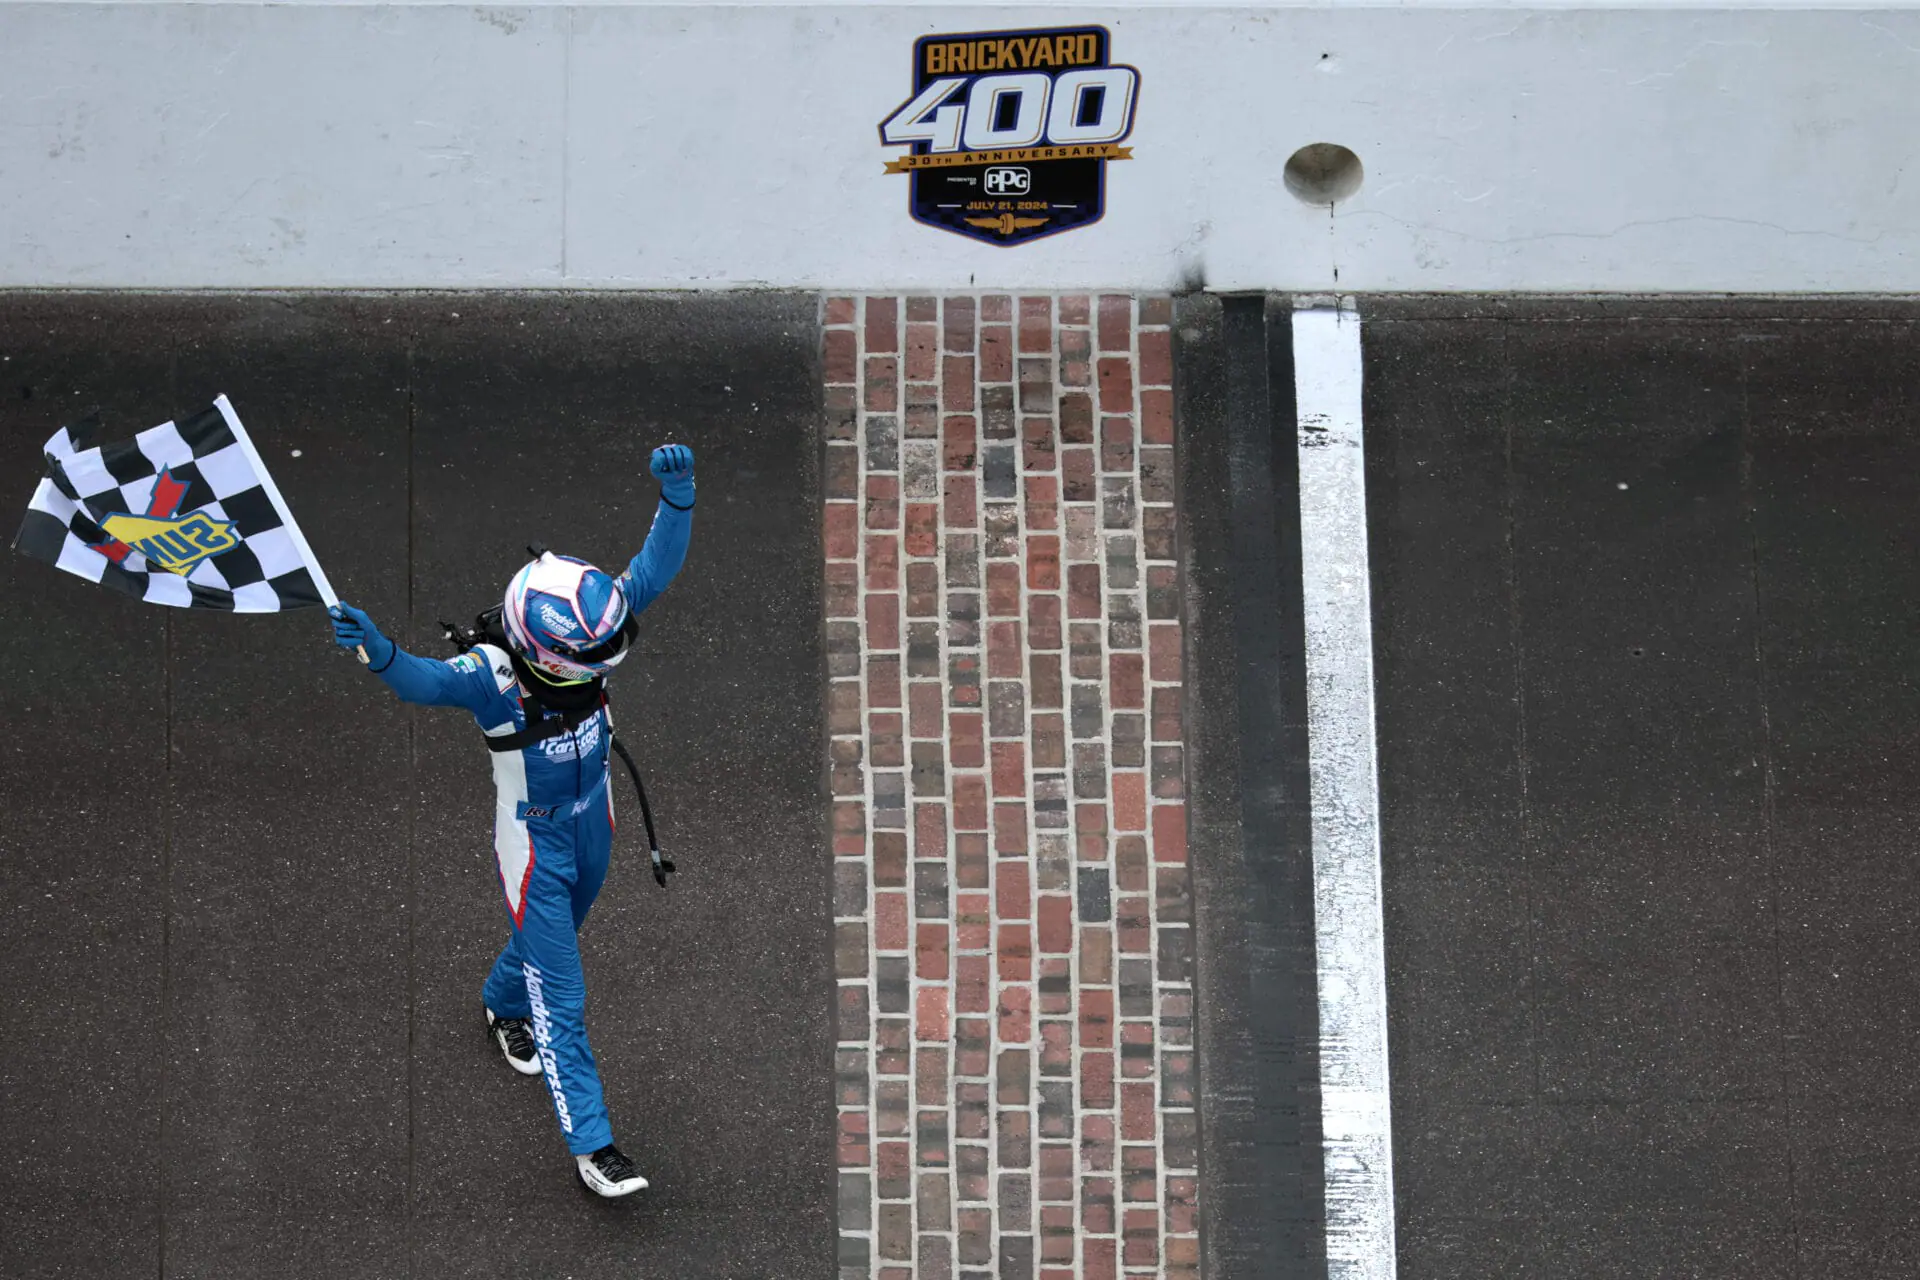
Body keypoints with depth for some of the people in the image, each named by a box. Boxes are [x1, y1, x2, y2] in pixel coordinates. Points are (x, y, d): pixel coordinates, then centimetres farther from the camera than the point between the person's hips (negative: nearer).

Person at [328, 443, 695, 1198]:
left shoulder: (589, 626, -20)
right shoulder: (491, 676, -34)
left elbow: (656, 569, -24)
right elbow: (427, 683, -51)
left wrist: (677, 496, -41)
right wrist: (380, 654, -73)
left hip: (593, 819, 6)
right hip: (534, 842, -6)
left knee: (556, 937, 32)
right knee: (561, 996, -1)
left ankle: (504, 1006, 63)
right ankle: (592, 1146, 6)